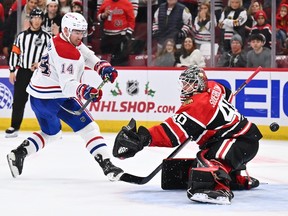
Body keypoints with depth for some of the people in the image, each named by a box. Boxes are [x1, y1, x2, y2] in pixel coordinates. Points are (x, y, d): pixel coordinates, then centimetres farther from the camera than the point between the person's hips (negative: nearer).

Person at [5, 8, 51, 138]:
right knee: (18, 101, 5)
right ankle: (14, 127, 13)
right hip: (23, 72, 3)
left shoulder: (46, 37, 1)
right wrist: (12, 71, 3)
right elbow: (15, 53, 8)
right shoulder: (21, 36, 9)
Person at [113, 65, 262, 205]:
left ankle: (219, 189, -59)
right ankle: (240, 180, 48)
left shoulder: (198, 104, -21)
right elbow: (227, 94, 31)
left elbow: (174, 130, -29)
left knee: (208, 157, -33)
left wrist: (145, 137, -35)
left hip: (243, 141, -11)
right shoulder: (213, 87, 6)